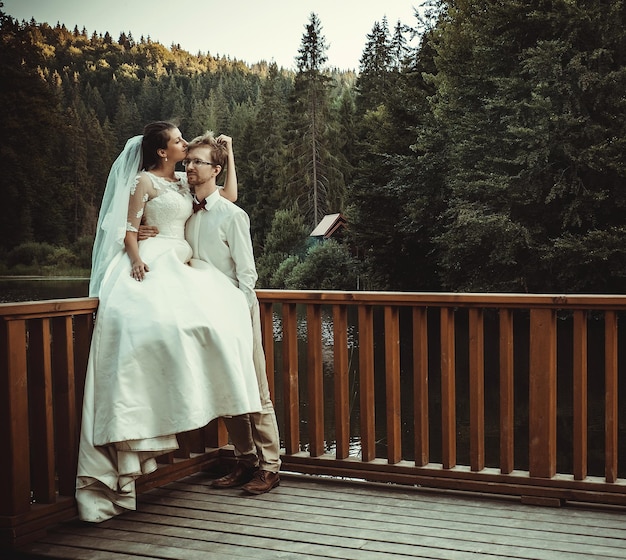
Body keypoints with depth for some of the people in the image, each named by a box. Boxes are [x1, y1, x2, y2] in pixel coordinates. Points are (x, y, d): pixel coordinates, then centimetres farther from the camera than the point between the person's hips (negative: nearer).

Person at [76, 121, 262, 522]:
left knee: (220, 308, -17)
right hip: (154, 263, -8)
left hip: (182, 264, 8)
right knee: (153, 320, -28)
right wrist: (136, 260, -20)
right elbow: (128, 228, -4)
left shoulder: (184, 182, 20)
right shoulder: (145, 181, 1)